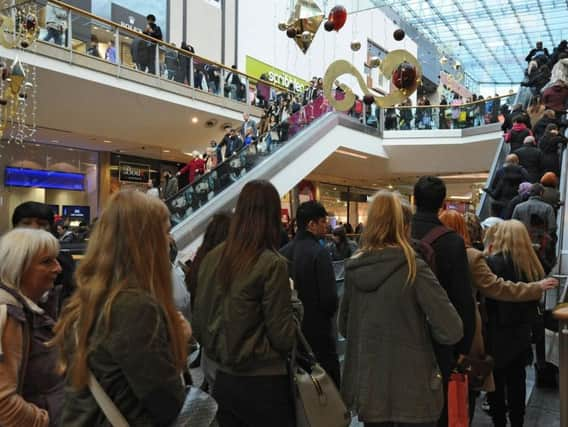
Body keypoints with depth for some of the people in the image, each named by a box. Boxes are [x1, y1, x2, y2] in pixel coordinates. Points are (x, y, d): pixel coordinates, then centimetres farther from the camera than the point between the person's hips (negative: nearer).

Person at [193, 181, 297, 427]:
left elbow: (198, 324, 5)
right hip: (263, 383, -5)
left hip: (223, 379, 5)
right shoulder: (272, 264, -18)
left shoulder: (212, 258, -2)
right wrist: (291, 307, 2)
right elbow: (283, 337, -15)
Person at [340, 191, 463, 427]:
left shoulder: (353, 268, -3)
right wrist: (418, 330, 0)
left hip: (367, 389, 4)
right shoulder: (414, 269, -16)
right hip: (412, 391, -4)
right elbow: (451, 331, -18)